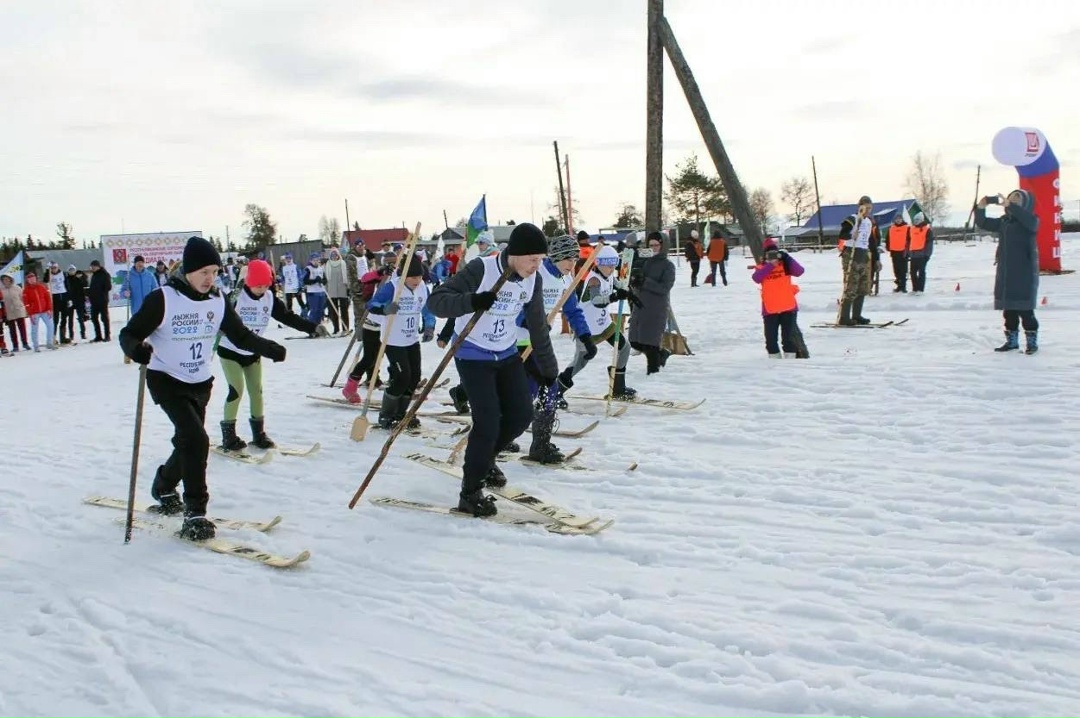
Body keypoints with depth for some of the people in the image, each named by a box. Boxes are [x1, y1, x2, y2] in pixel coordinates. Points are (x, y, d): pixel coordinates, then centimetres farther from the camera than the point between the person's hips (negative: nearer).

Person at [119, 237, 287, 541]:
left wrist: (270, 348, -13)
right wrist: (137, 349, -36)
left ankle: (164, 488, 46)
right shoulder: (163, 299, -18)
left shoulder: (217, 302, -2)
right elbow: (129, 334, -14)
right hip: (166, 381, -6)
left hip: (200, 383, 6)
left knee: (188, 442, 16)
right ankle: (195, 515, -12)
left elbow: (241, 336, 3)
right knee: (196, 439, -21)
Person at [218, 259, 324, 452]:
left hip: (253, 352, 5)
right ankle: (228, 434, 2)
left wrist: (313, 327, -11)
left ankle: (258, 432, 19)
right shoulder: (235, 297, -21)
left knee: (256, 390, 7)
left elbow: (288, 317, -3)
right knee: (236, 390, -10)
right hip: (230, 351, -5)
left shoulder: (270, 298, -6)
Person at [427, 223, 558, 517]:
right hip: (473, 356, -6)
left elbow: (538, 328, 6)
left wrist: (549, 370, 10)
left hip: (506, 354, 6)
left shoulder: (533, 280, -6)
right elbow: (436, 300, -27)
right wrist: (472, 301, -45)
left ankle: (484, 457, 34)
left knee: (522, 414, 5)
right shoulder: (481, 269, -24)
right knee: (488, 422, -12)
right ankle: (469, 493, 6)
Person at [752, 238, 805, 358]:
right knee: (771, 337, 5)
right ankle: (774, 357, 17)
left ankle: (790, 357, 13)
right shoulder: (762, 268, 2)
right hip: (770, 309, 0)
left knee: (788, 336, 5)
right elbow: (756, 278, -20)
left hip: (788, 307, 0)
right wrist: (770, 265, -24)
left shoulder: (785, 266, 3)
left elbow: (799, 271, -14)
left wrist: (787, 258, -21)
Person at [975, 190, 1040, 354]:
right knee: (1008, 309, 10)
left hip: (1024, 272, -6)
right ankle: (1011, 340, 19)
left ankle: (1032, 341, 4)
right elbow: (982, 223, 11)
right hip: (1005, 272, 6)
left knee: (1025, 309, -5)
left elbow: (1029, 221, -28)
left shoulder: (1031, 221, -6)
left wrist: (1010, 206, -39)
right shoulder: (1003, 221, 11)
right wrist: (981, 208, -9)